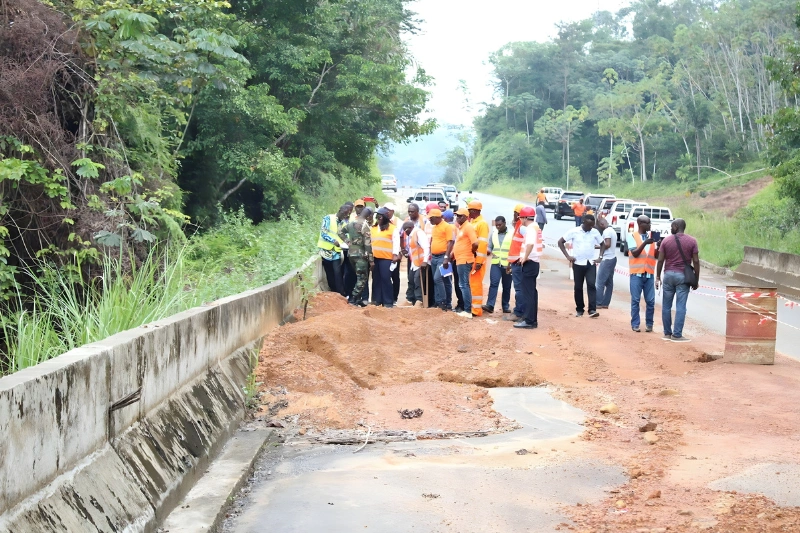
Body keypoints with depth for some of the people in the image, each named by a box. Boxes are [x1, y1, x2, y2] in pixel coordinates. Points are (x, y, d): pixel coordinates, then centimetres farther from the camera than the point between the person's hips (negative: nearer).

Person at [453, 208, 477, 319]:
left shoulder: (468, 227, -14)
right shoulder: (461, 227, 16)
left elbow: (475, 244, -24)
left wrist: (473, 252, -7)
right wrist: (453, 254, 19)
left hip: (465, 261, -10)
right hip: (460, 260, 10)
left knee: (464, 285, -9)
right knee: (463, 285, 12)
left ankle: (468, 311, -9)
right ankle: (466, 308, 17)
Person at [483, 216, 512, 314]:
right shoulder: (493, 234, 11)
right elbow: (489, 247, 15)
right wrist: (489, 251, -9)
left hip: (507, 265, -2)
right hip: (495, 263, 2)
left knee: (506, 286, 8)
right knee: (493, 283, -11)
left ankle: (506, 306, 17)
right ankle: (490, 305, -17)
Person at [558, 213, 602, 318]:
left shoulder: (595, 232, 1)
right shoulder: (574, 231, -6)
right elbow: (560, 242, -1)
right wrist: (567, 256, -8)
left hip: (591, 263, 1)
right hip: (578, 263, -1)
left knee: (592, 285, -11)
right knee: (578, 287, 6)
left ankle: (592, 310, -15)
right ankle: (579, 309, 18)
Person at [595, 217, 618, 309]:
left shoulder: (606, 231, -15)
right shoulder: (612, 230, 16)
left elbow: (607, 244, -24)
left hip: (607, 259, -10)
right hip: (612, 258, 10)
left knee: (600, 282, -7)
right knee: (609, 282, 9)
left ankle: (599, 304, -7)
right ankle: (605, 303, 11)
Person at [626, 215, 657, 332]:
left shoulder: (652, 236, 11)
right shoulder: (632, 236, 0)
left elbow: (656, 255, 9)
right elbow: (635, 253, -9)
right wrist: (645, 243, -20)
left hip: (649, 273, 3)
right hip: (637, 273, -3)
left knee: (650, 301, 1)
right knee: (635, 300, -1)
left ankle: (649, 324, 11)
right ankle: (635, 324, 5)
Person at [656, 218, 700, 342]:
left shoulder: (666, 241, 1)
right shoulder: (692, 241, -1)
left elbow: (660, 260, 0)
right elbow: (696, 261, -3)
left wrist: (658, 277, 8)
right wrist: (696, 280, 4)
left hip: (669, 274, 1)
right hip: (683, 276, -1)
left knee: (666, 305, 10)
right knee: (680, 306, -1)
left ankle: (667, 333, 13)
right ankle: (677, 335, -4)